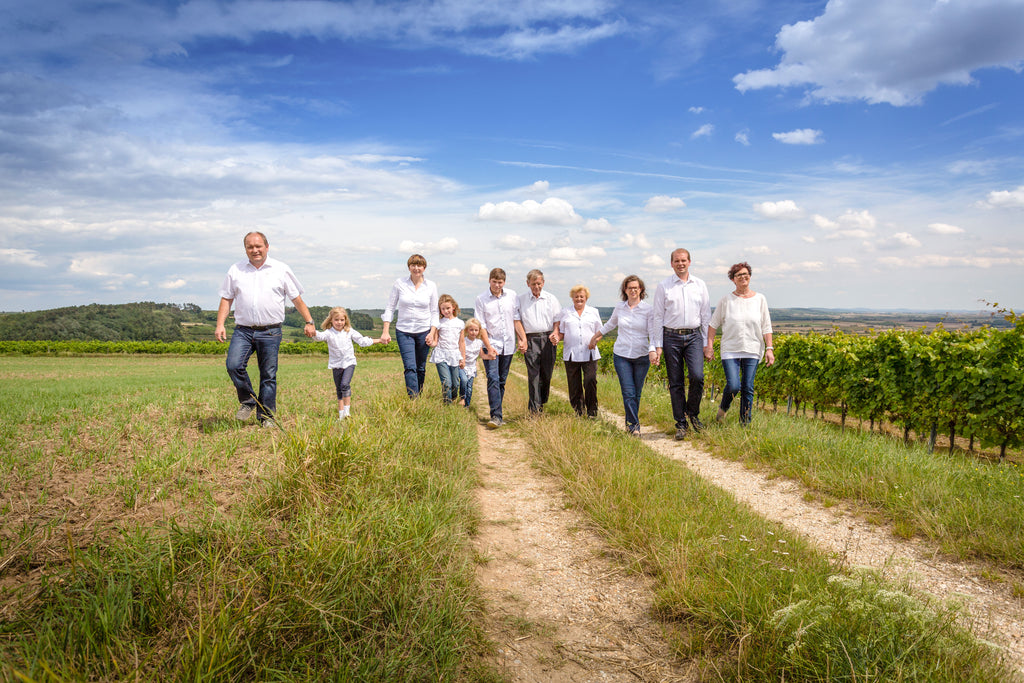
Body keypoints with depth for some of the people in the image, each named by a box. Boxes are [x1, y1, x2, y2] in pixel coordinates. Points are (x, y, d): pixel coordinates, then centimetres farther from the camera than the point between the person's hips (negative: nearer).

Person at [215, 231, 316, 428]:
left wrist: (309, 322, 4)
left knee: (269, 375, 1)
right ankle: (247, 401, 7)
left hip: (270, 332, -1)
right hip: (243, 330, 1)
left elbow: (297, 299, 9)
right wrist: (220, 324, 1)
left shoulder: (281, 270, 6)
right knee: (234, 366, -16)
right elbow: (226, 299, 12)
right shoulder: (236, 270, 9)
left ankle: (266, 417, 13)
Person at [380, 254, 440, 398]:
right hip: (404, 331, -1)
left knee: (421, 368, 7)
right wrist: (385, 331, -2)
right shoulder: (399, 283, 0)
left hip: (424, 331, 2)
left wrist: (432, 332, -3)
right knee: (410, 367, -12)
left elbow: (434, 312, 8)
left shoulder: (431, 286, 3)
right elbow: (390, 308, 4)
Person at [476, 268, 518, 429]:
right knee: (493, 379, -14)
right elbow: (481, 326, -5)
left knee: (502, 380, 8)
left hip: (508, 345, 3)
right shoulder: (481, 299, -2)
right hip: (491, 345, -3)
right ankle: (496, 416, -17)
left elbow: (516, 318, 12)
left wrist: (520, 338, 5)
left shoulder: (512, 296, 5)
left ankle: (496, 412, 18)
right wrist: (489, 347, -12)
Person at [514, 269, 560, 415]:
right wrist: (522, 340, -8)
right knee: (533, 375, -9)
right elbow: (517, 320, 3)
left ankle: (541, 402, 23)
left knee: (547, 374, 4)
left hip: (548, 339, 2)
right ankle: (534, 410, -9)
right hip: (530, 340, -2)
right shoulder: (521, 299, 7)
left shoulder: (551, 298, 10)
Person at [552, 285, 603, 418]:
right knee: (574, 385, 2)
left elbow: (599, 331, 15)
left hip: (589, 353, 0)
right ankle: (578, 411, 16)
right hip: (571, 354, 1)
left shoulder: (593, 312, 13)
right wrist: (556, 338, -10)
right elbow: (561, 333, 12)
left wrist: (595, 340, -5)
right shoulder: (565, 312, 12)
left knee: (590, 381, -13)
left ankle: (592, 411, 0)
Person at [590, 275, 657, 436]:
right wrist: (596, 337, 35)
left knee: (637, 393, 6)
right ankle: (634, 425, -5)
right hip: (621, 355, 1)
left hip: (642, 356, -1)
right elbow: (611, 324, 24)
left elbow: (653, 333, -7)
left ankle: (630, 422, 21)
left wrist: (653, 350, -24)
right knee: (628, 392, -9)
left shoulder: (648, 309, -3)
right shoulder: (619, 308, 5)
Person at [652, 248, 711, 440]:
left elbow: (706, 316, 12)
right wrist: (658, 345, -2)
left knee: (697, 376, -15)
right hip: (671, 337, -1)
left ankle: (693, 412, 10)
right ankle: (680, 424, 11)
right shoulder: (663, 286, 3)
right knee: (675, 383, 1)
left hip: (694, 336, 1)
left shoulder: (700, 285, 9)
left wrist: (707, 343, 9)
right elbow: (658, 316, 3)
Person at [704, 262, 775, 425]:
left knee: (748, 388, 1)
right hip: (730, 350, -1)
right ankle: (723, 408, 18)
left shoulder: (760, 299, 6)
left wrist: (769, 348, -1)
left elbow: (766, 327, 7)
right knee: (733, 386, -14)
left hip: (752, 351, 2)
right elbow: (713, 324, 6)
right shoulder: (726, 300, 2)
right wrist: (709, 346, -1)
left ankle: (745, 424, 12)